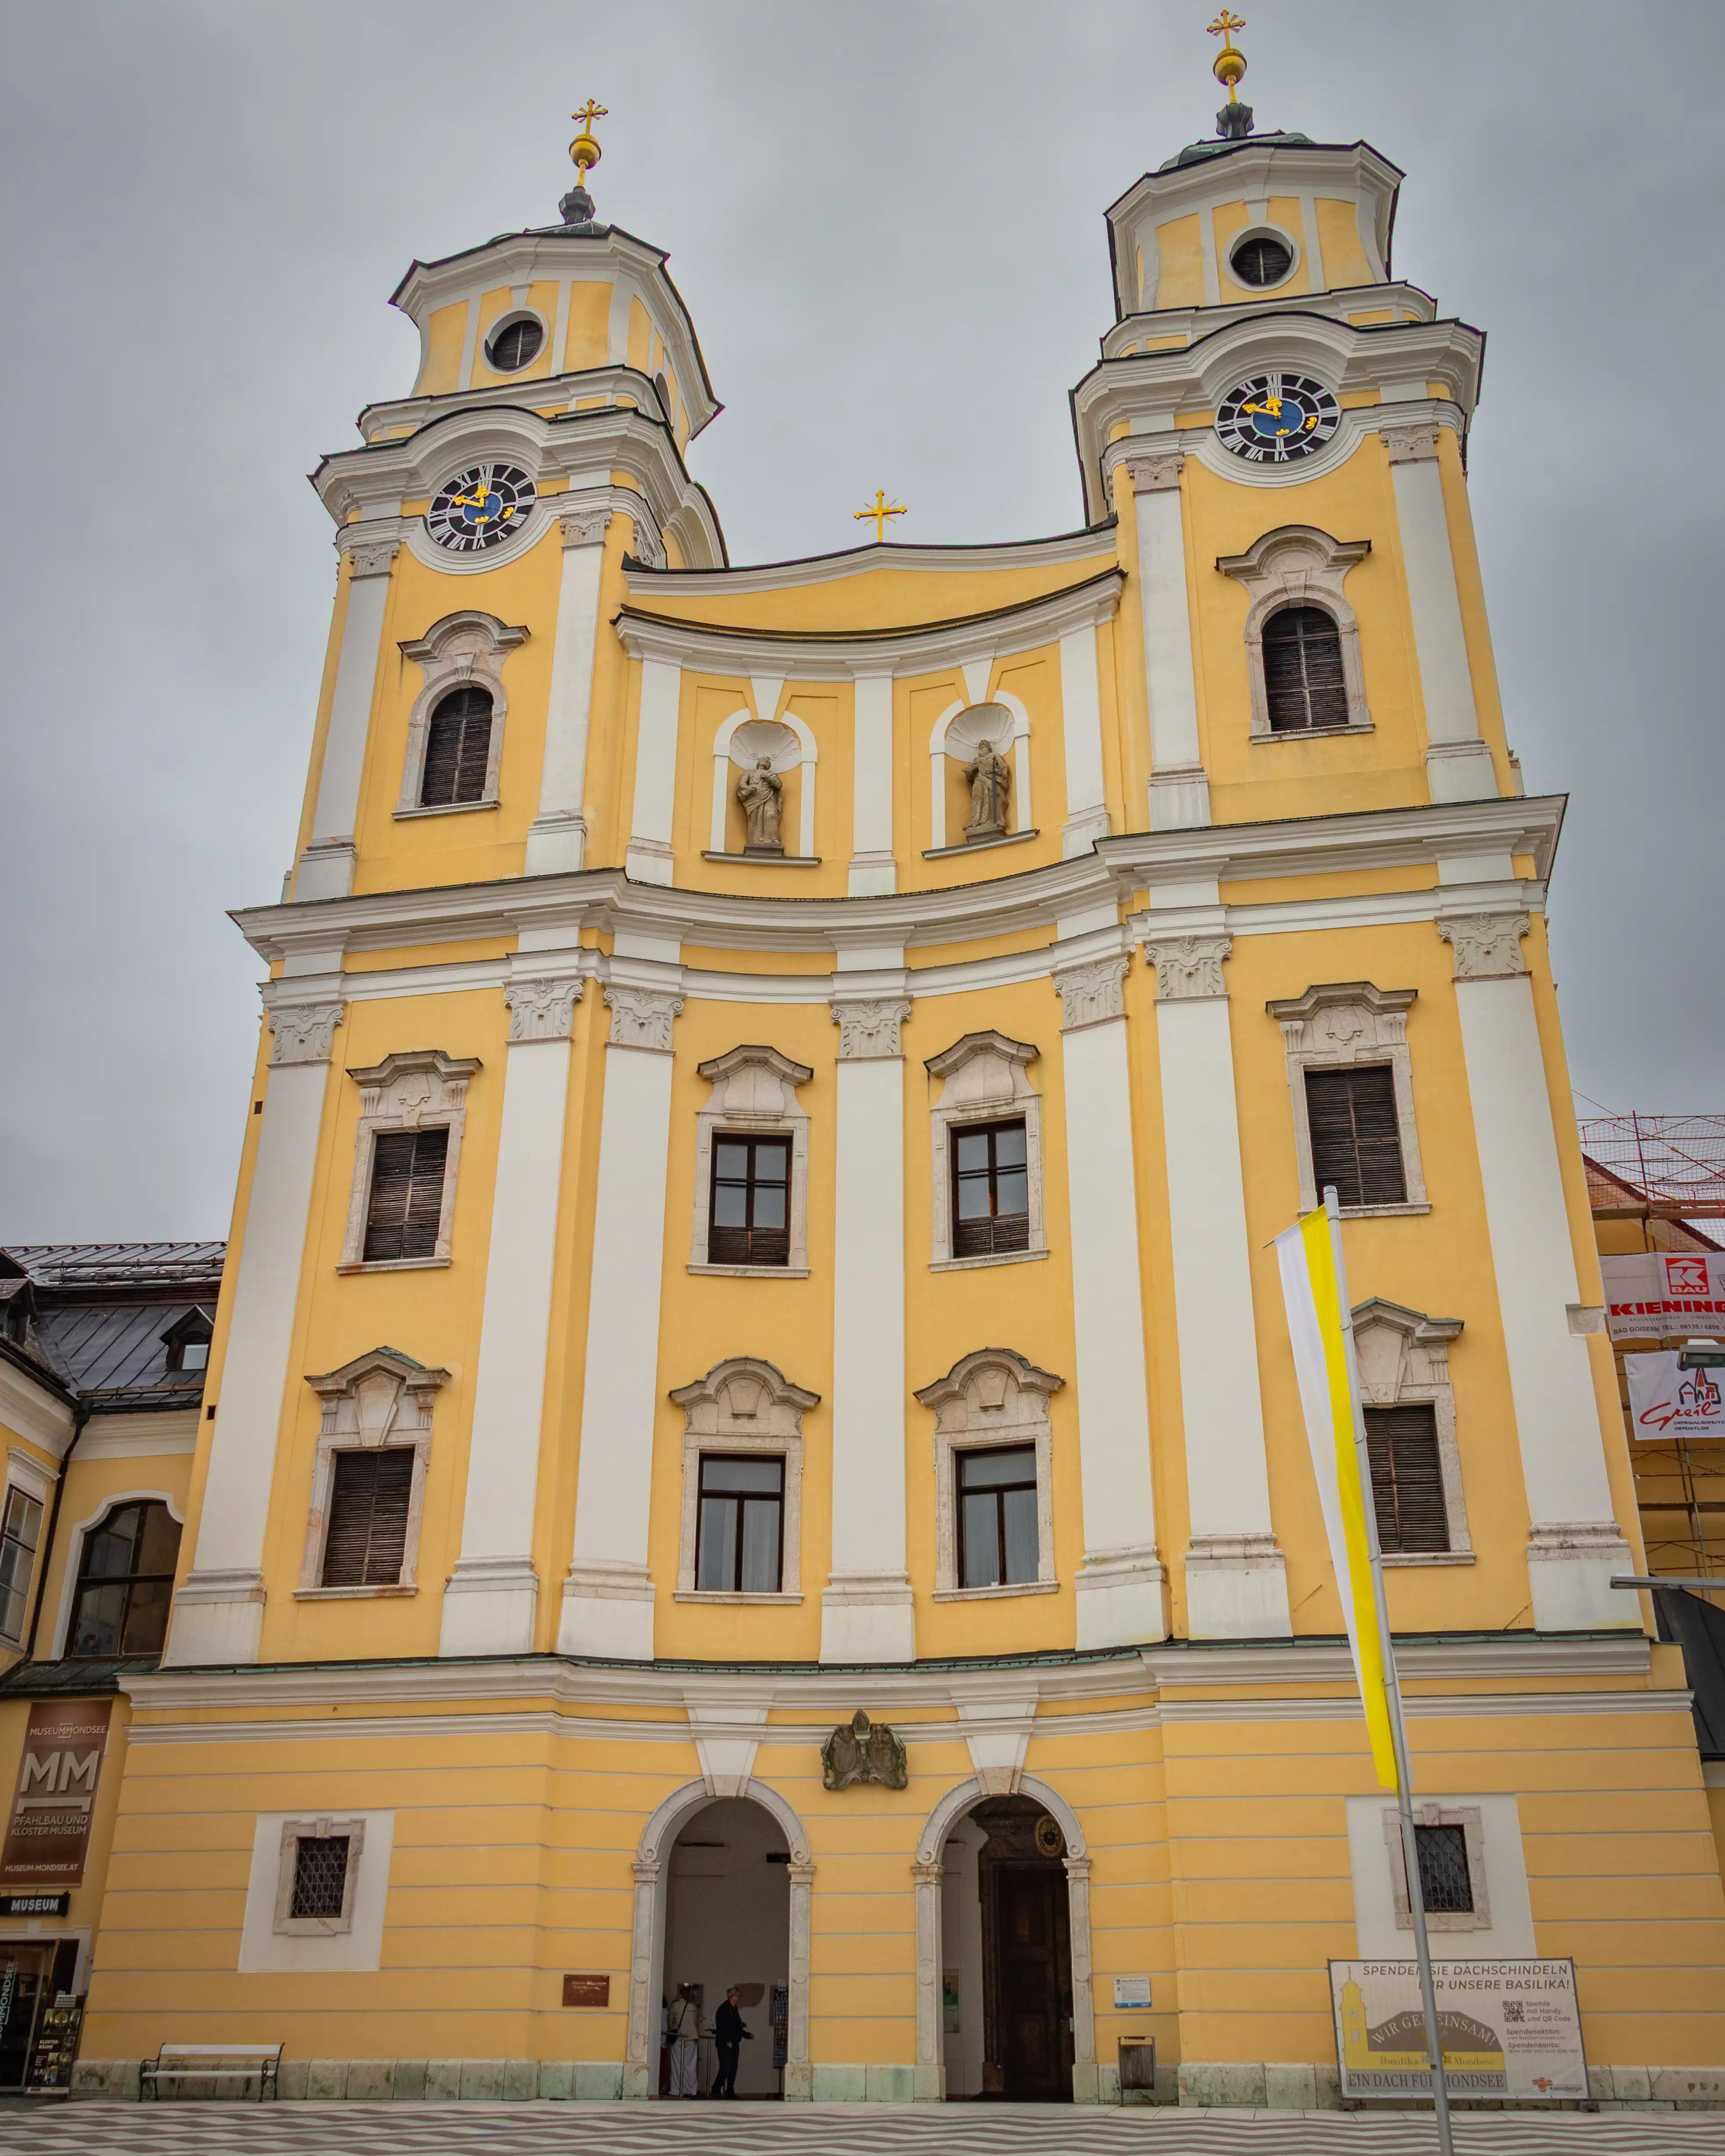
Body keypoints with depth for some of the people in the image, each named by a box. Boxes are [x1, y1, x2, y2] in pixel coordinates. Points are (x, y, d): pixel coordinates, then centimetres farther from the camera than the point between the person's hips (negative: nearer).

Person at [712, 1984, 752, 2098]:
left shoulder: (734, 2009, 16)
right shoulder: (724, 2009, -10)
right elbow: (721, 2027, -17)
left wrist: (748, 2035, 14)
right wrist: (727, 2041, -19)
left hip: (734, 2044, 8)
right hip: (725, 2044, -8)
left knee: (733, 2069, 8)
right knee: (726, 2068, -11)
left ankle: (730, 2091, 14)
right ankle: (716, 2090, -2)